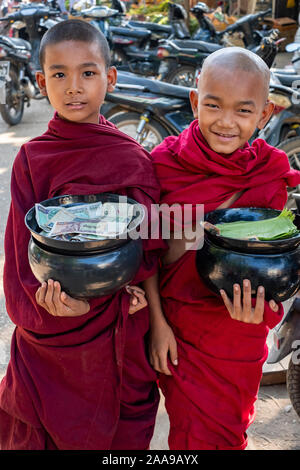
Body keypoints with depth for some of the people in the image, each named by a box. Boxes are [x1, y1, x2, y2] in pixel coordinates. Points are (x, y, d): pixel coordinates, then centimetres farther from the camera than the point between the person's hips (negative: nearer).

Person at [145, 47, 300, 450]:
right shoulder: (164, 161, -10)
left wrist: (257, 306, -25)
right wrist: (157, 321, -8)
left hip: (237, 333, 1)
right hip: (175, 327, 0)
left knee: (226, 435, 18)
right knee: (189, 434, 12)